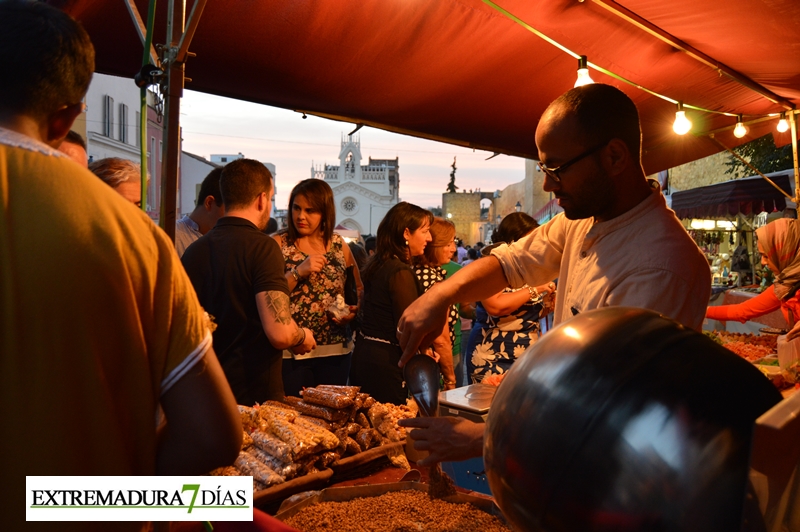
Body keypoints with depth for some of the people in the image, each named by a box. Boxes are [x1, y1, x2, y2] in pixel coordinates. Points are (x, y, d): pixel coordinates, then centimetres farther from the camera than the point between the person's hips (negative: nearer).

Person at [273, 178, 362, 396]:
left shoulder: (339, 245, 7)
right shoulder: (278, 244, -2)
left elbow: (358, 289, 17)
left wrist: (353, 311, -2)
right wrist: (298, 272, -19)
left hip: (335, 350, 3)